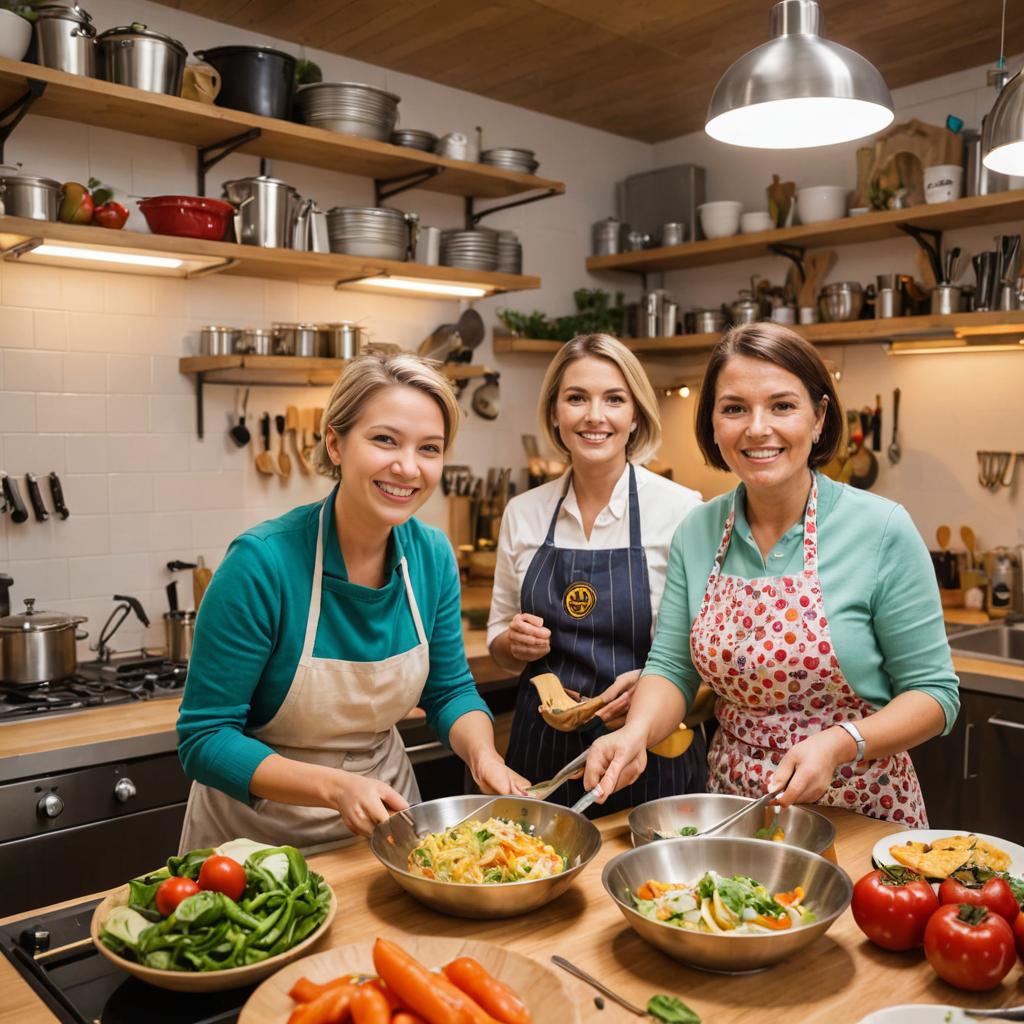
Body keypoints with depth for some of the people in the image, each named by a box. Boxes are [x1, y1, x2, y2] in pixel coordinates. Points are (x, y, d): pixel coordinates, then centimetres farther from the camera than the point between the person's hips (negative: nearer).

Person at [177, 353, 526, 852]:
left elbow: (449, 689, 1)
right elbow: (205, 739, -22)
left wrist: (482, 754, -19)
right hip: (261, 831, -4)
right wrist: (336, 788, -33)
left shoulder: (433, 555, -11)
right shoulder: (262, 562, -26)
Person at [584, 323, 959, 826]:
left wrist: (839, 744, -27)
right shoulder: (696, 533, -5)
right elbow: (671, 667, -2)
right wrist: (637, 732, -22)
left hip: (860, 809, -3)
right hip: (734, 802, 3)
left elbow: (934, 694, -11)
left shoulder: (883, 530, -17)